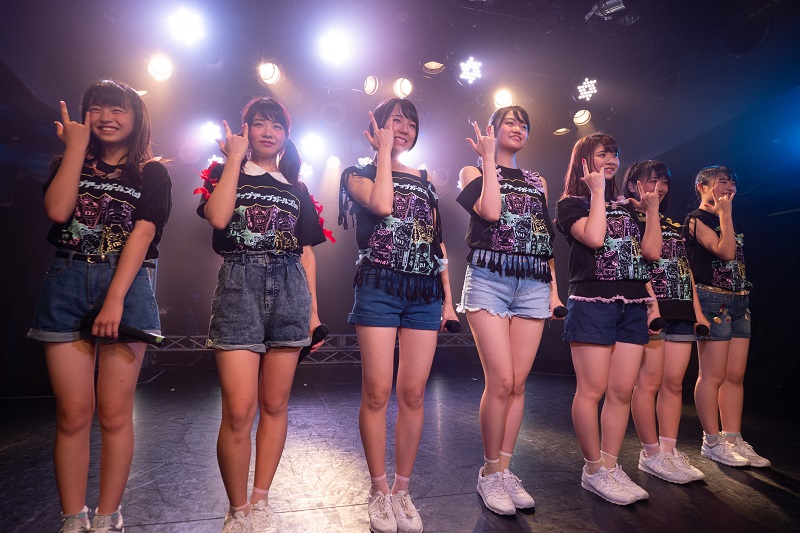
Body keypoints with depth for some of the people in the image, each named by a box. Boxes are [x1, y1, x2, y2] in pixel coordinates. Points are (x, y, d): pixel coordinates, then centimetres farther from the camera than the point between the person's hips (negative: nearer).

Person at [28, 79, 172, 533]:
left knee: (114, 414, 1)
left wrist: (114, 299, -16)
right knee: (73, 414, 2)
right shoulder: (71, 164, 17)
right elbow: (58, 210, -4)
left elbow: (141, 234, -6)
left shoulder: (153, 174, 8)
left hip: (127, 287, -2)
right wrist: (77, 145, 3)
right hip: (67, 284, 3)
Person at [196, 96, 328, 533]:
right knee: (239, 411, -8)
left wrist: (313, 307, 9)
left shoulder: (296, 189, 19)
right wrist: (235, 159, -1)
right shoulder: (224, 174, 13)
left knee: (275, 404, 6)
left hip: (289, 289, 3)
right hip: (239, 286, -2)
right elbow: (218, 218, -10)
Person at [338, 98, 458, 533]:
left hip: (425, 291, 4)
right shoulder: (359, 174, 10)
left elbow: (437, 242, 18)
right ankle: (379, 490, 15)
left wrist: (447, 297, 12)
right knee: (377, 392, -2)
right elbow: (382, 204, -14)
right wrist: (384, 151, -1)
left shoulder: (425, 182, 21)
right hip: (379, 287, -3)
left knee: (413, 393, 3)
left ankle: (402, 489, 18)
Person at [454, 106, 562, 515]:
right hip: (489, 279, -4)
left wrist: (554, 287, 11)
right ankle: (490, 472, 8)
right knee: (500, 381, -10)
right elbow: (490, 212, -9)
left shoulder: (537, 182, 23)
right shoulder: (473, 170, 12)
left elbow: (546, 237, 20)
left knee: (517, 383, 2)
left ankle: (504, 470, 16)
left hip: (533, 285, 4)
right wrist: (489, 160, -1)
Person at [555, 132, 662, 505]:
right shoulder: (571, 204, 4)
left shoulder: (627, 207, 20)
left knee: (622, 391, 5)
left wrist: (652, 209, 10)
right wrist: (597, 190, -8)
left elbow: (651, 252, 13)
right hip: (592, 303, -6)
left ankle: (610, 466, 16)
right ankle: (593, 470, 11)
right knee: (593, 390, -3)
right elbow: (594, 237, -16)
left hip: (632, 306, 6)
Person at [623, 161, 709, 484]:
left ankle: (669, 450, 14)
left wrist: (696, 309, 15)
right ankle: (652, 454, 5)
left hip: (680, 312, 8)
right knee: (650, 381, -5)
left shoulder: (673, 226, 23)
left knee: (674, 383, 6)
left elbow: (685, 269, 22)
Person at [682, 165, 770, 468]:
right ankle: (712, 442, 4)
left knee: (735, 375, 8)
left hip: (739, 301, 8)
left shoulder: (728, 223, 21)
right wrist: (724, 213, -10)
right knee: (713, 375, -5)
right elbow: (725, 251, -16)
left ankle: (733, 440, 14)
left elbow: (735, 258, 18)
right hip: (713, 299, -8)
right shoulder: (696, 219, -3)